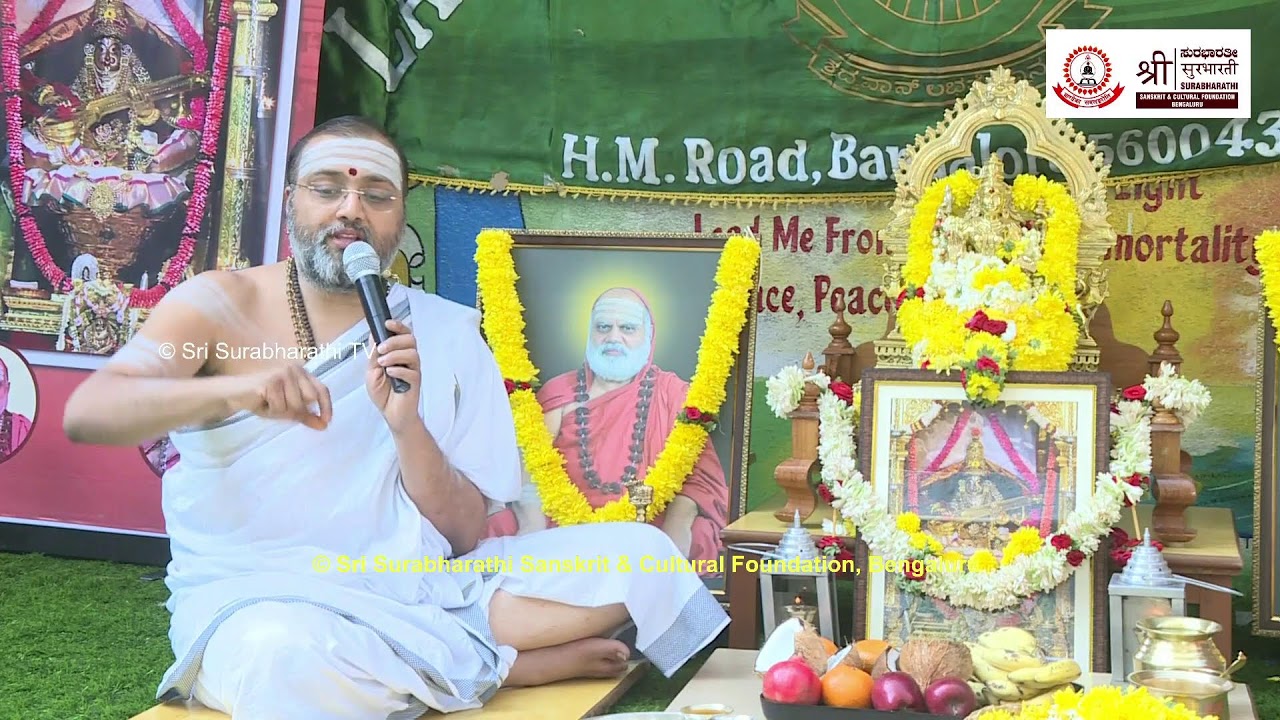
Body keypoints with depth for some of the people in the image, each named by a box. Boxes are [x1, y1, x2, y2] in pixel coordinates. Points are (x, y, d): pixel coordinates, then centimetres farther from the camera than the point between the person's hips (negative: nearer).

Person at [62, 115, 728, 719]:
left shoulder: (447, 334, 8)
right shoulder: (220, 303, 1)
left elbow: (463, 535, 2)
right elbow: (85, 414, -15)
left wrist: (405, 423, -16)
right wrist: (235, 388, -31)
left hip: (418, 585, 4)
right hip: (256, 600, -3)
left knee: (645, 557, -12)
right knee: (287, 655, -41)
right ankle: (500, 664, -16)